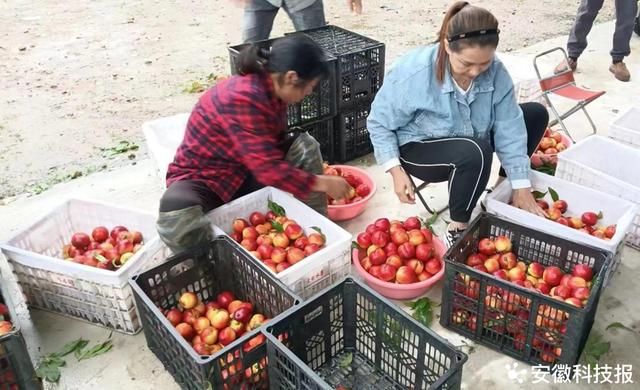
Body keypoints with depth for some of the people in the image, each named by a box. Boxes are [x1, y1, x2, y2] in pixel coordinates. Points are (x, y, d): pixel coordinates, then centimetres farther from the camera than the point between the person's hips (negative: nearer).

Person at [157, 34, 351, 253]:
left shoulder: (270, 89, -4)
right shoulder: (243, 99, -30)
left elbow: (272, 147, 11)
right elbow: (269, 168, -31)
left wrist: (317, 171, 16)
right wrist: (323, 183, -22)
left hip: (245, 173, 8)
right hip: (203, 179, -8)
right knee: (177, 214, -41)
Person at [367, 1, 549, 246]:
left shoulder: (495, 71, -18)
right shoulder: (413, 73, -31)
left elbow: (509, 128, -17)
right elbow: (379, 123, -19)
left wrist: (521, 187, -18)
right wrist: (396, 171, -27)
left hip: (470, 142, 6)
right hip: (419, 148, -6)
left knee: (536, 114, 1)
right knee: (475, 152, -37)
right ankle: (458, 229, -15)